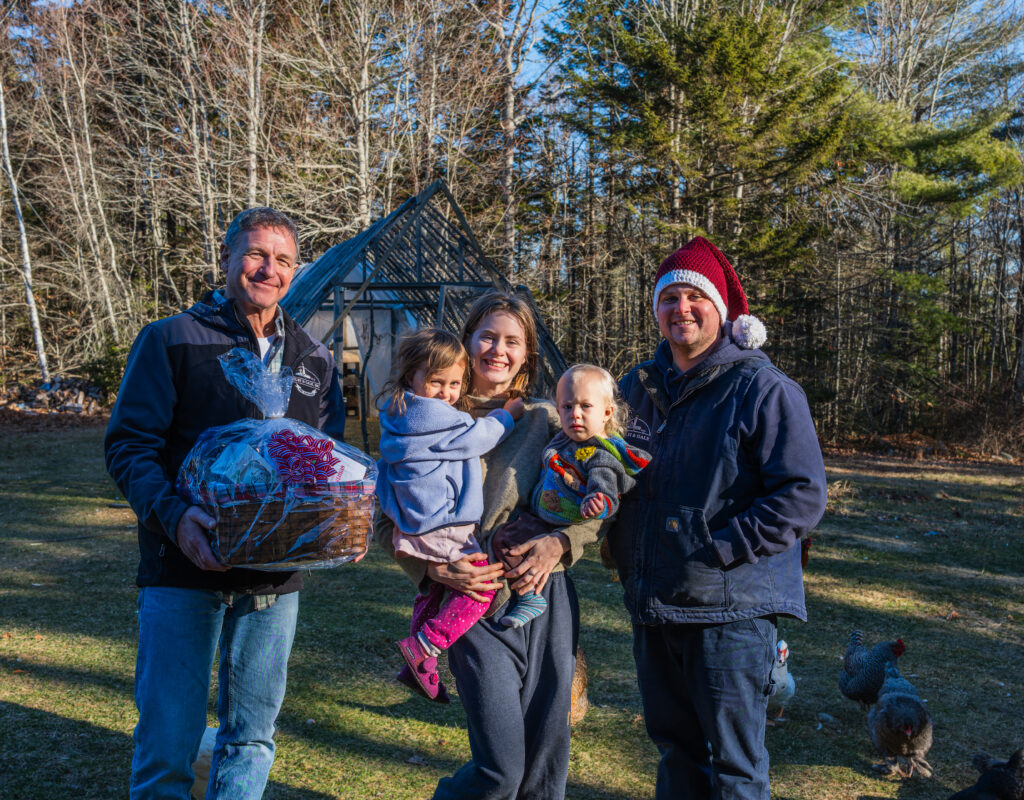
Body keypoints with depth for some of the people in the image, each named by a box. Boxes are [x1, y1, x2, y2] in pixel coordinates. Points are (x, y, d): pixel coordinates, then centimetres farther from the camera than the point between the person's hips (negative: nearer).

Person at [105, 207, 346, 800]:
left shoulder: (315, 360, 11)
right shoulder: (170, 340, -1)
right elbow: (129, 444, -6)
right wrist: (171, 515, -24)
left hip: (277, 573, 4)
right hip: (184, 569, -4)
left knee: (252, 736, 15)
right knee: (167, 741, 0)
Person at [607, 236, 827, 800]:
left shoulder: (763, 389, -10)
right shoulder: (639, 388, 10)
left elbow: (802, 496, -16)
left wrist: (717, 552, -20)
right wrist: (619, 542, 8)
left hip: (729, 610, -6)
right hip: (650, 605, 6)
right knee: (674, 744, 19)